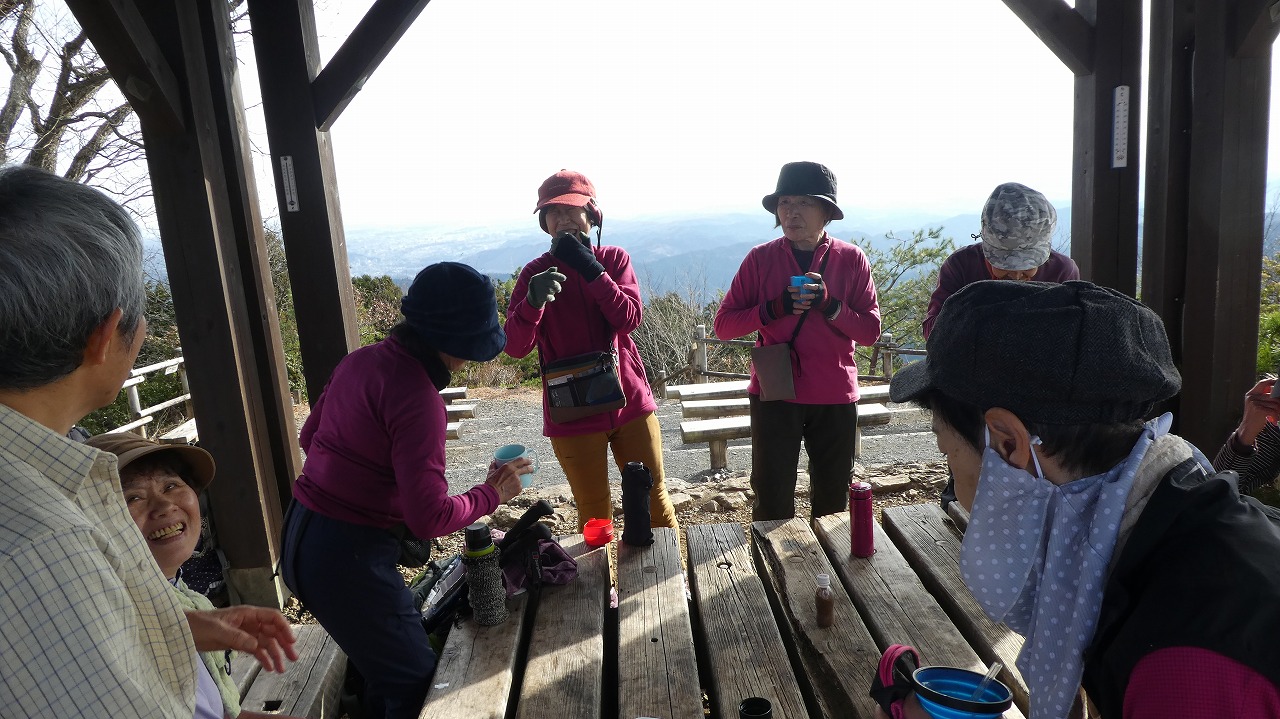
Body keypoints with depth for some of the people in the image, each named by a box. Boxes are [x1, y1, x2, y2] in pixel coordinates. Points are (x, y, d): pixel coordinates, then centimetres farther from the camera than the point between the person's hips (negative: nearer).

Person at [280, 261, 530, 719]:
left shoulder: (361, 360, 3)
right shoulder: (418, 397, -23)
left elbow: (310, 436, 18)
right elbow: (430, 518, -23)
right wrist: (493, 493, -8)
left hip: (301, 538, 9)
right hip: (347, 556, -9)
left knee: (386, 664, 24)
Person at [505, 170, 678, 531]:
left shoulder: (614, 259, 3)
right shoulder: (535, 273, -2)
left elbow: (629, 319, -12)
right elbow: (515, 346, -12)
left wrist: (589, 268, -20)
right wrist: (533, 301, -31)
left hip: (630, 402, 1)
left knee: (654, 498, 12)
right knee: (594, 513, 9)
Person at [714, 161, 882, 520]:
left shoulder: (851, 259, -1)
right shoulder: (760, 258, -3)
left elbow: (871, 330, -2)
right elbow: (723, 325, -4)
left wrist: (830, 305, -19)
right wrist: (775, 308, -19)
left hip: (835, 397, 2)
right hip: (774, 395, -1)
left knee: (833, 501, 15)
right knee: (772, 502, 4)